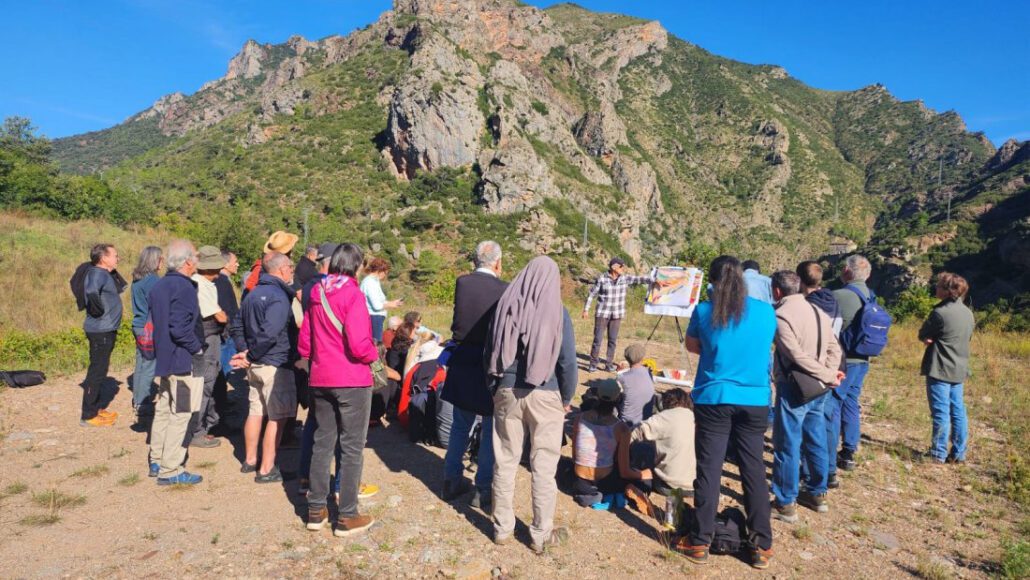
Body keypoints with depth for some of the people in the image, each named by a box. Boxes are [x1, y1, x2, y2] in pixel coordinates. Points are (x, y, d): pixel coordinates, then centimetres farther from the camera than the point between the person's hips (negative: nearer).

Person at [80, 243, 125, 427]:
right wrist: (100, 310, -24)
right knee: (97, 372, -4)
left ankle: (95, 408, 31)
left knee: (99, 370, 19)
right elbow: (92, 291, -36)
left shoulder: (103, 274, 14)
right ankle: (88, 416, 4)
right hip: (100, 331, -10)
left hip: (106, 330, 10)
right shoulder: (97, 273, -17)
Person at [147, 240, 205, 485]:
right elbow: (180, 328, -25)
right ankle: (170, 470, 4)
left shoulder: (159, 286, 10)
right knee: (180, 414, -2)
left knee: (163, 410, 17)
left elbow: (156, 321, 17)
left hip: (164, 358, 9)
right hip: (183, 361, -9)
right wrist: (197, 348, -12)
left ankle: (157, 462, 28)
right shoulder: (184, 287, -19)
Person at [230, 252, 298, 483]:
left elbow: (237, 327, 17)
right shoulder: (279, 297, -17)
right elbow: (269, 334, -26)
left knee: (255, 411, 18)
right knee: (277, 417, -1)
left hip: (255, 365, 9)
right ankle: (267, 469, 3)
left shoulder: (253, 294, 12)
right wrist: (250, 357, -14)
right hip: (275, 365, -9)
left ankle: (250, 460, 29)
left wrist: (244, 351, 8)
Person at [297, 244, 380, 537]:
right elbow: (359, 345, -22)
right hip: (352, 381, -6)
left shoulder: (317, 293, 6)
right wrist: (374, 354, -2)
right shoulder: (352, 294, -14)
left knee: (322, 442, 16)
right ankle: (347, 517, 12)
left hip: (320, 380, 6)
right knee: (352, 447, 4)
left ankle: (316, 510, 25)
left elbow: (304, 344, 10)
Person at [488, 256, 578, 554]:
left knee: (505, 461, 13)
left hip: (507, 392, 3)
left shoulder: (506, 305, 0)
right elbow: (567, 361, -7)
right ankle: (542, 534, 20)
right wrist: (566, 398, 7)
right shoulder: (557, 311, -9)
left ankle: (502, 528, 26)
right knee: (543, 467, 8)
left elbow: (490, 353, 7)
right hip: (545, 395, -3)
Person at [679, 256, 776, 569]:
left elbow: (692, 347, 9)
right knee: (753, 470, 12)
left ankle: (700, 543, 15)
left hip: (713, 399, -2)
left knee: (709, 470, 6)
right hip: (754, 401, 2)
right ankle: (762, 546, 20)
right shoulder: (766, 311, -1)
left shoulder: (704, 311, -8)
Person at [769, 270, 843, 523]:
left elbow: (798, 356, -21)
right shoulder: (818, 311, 10)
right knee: (815, 442, 18)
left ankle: (785, 504, 9)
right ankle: (817, 494, 31)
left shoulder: (781, 315, -16)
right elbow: (834, 348, 8)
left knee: (786, 446, 1)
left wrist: (828, 376, -13)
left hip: (794, 388, -8)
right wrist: (829, 374, -2)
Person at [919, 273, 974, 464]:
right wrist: (937, 340, 3)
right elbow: (967, 337, 16)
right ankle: (959, 453, 18)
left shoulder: (940, 313, -18)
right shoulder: (968, 313, 8)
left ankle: (938, 454, 4)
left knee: (941, 412, -2)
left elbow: (923, 335, -10)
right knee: (958, 411, 12)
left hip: (940, 370, -8)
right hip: (959, 370, 8)